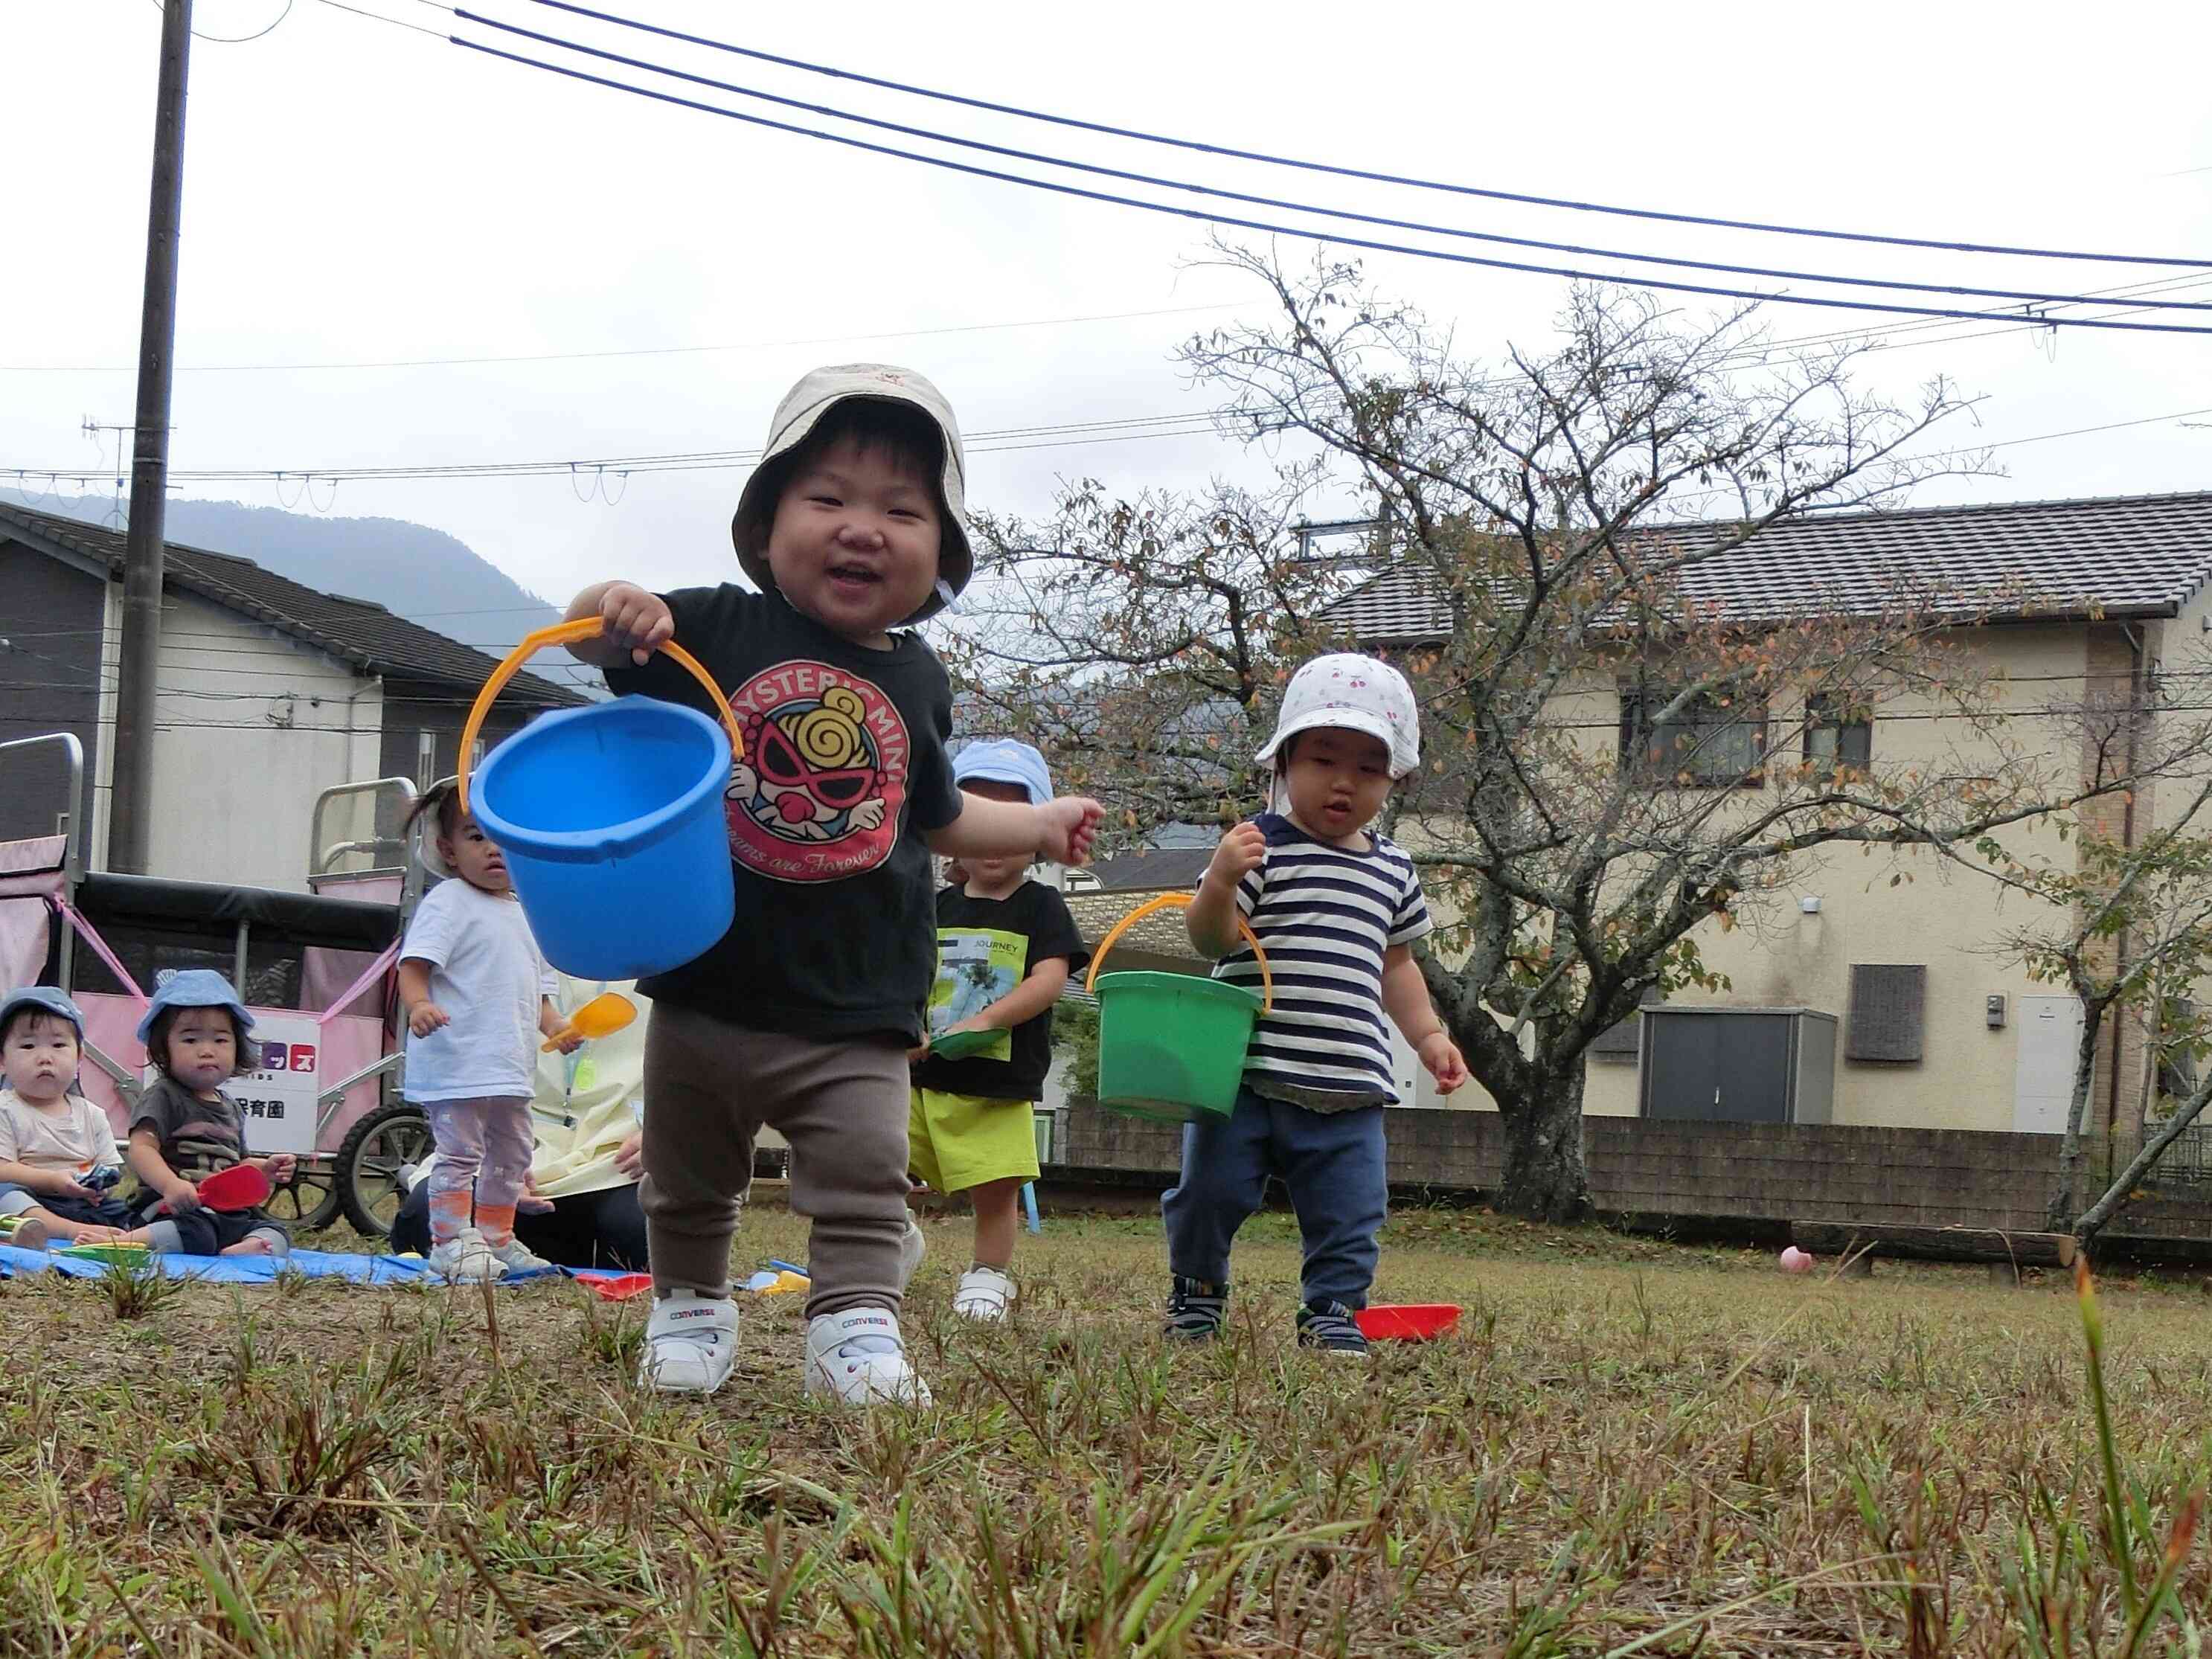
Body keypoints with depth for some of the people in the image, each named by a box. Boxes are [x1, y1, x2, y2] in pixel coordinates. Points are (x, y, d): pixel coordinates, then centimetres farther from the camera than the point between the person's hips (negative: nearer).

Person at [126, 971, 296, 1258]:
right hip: (173, 1210, -8)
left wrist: (265, 1168, 15)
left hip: (227, 1212, 8)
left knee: (276, 1232, -14)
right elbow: (141, 1149, -19)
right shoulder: (164, 1097, -4)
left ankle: (244, 1250, -39)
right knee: (195, 1234, -37)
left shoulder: (230, 1108, 22)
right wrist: (170, 1185, -36)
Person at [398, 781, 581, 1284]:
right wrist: (419, 1004, -37)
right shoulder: (447, 902, -7)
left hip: (511, 1067, 9)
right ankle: (452, 1244, -2)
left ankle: (496, 1240, 32)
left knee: (510, 1157, 19)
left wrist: (555, 1024, 3)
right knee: (460, 1153, -9)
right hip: (457, 1062, -9)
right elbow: (415, 963, -18)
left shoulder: (527, 914, 16)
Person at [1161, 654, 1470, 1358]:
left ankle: (1332, 1311, 20)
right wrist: (1220, 882, -31)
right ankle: (1197, 1288, 28)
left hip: (1347, 1087, 4)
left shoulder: (1392, 869, 13)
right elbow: (1210, 938, -13)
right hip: (1248, 1072, -4)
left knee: (1348, 1212, 4)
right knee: (1212, 1189, 4)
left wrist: (1427, 1035, 20)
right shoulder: (1262, 847, -6)